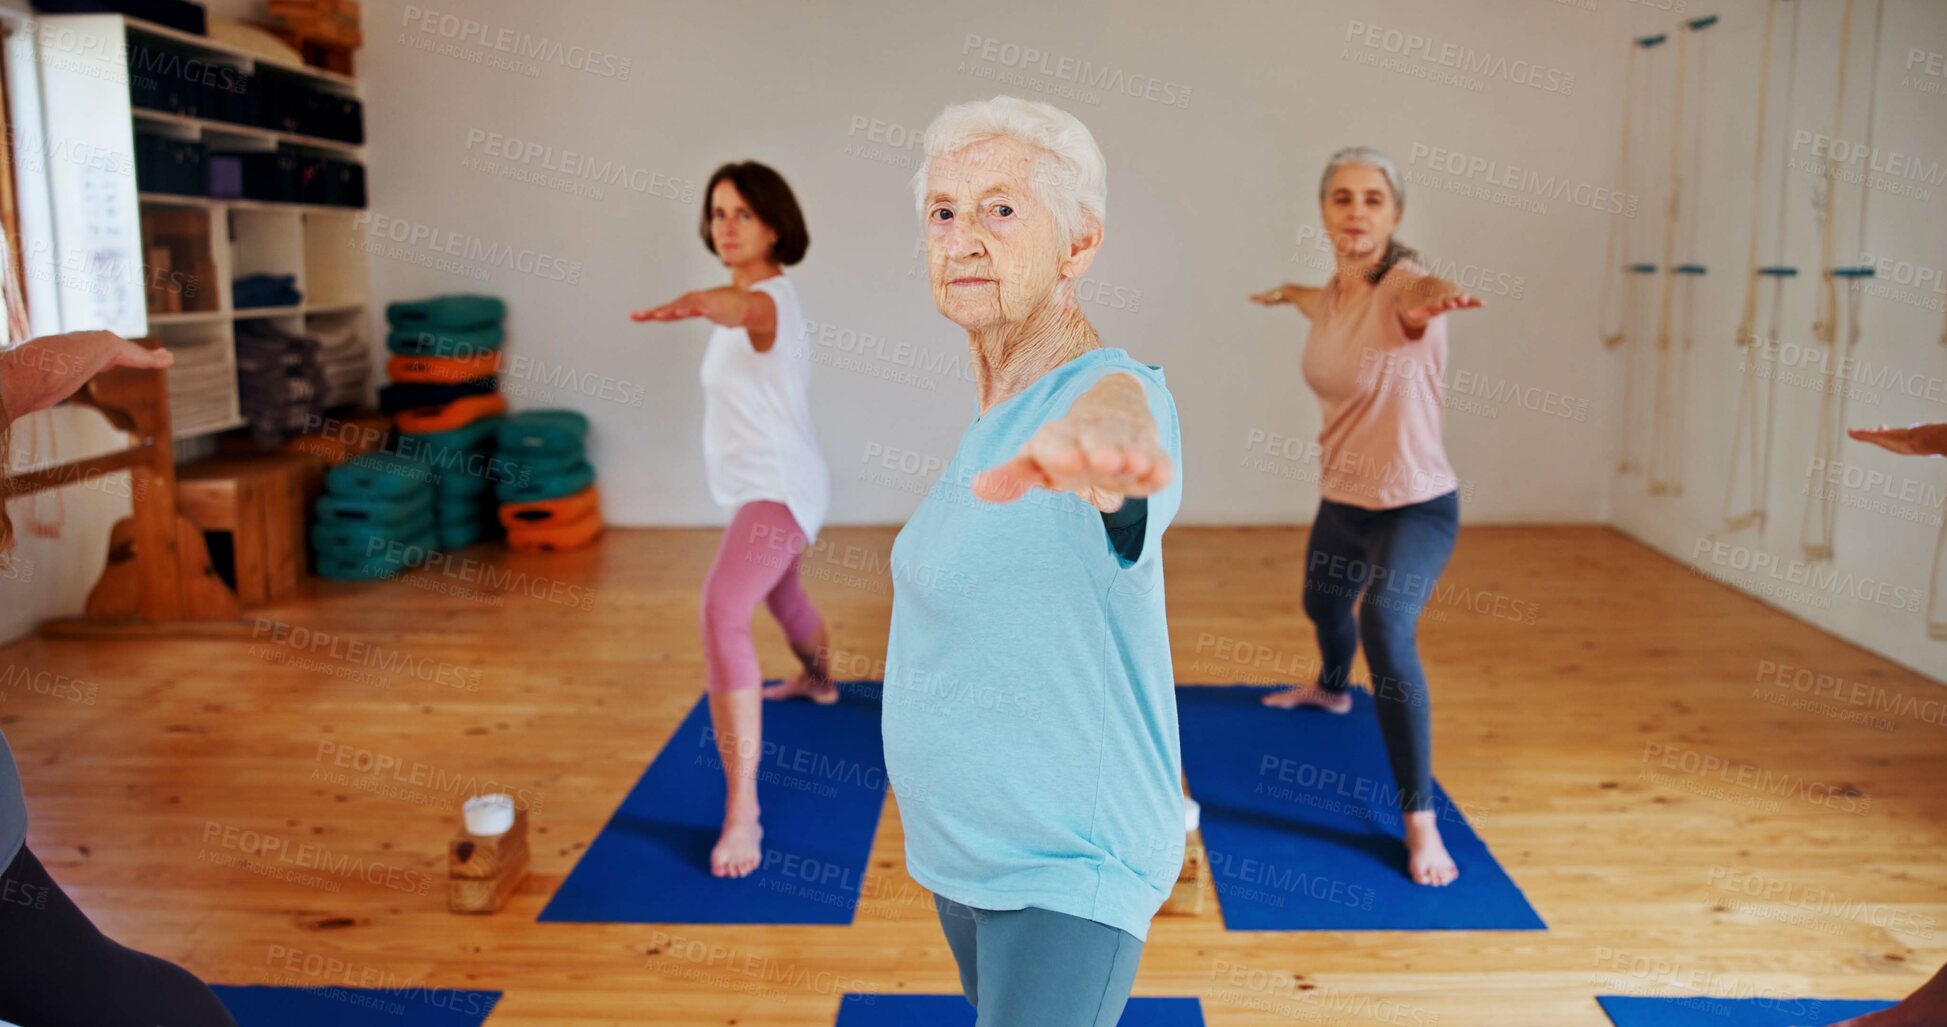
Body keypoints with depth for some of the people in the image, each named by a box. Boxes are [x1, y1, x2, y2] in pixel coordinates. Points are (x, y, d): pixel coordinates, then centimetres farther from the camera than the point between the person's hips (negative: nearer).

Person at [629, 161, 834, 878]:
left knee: (723, 613, -32)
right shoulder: (752, 296, 8)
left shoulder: (768, 298, -22)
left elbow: (745, 309, -50)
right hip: (764, 488, 11)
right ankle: (818, 681, 69)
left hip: (778, 489, -11)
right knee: (779, 593, 36)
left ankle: (742, 812, -34)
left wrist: (701, 303, -69)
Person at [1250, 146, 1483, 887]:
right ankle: (1330, 689, 68)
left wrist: (1438, 294, -73)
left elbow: (1417, 298, -51)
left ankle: (1421, 823, -22)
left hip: (1417, 506, -8)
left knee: (1386, 629, -32)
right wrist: (1289, 293, 40)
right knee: (1322, 605, 32)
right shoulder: (1333, 296, -3)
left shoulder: (1401, 284, -24)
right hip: (1342, 500, 8)